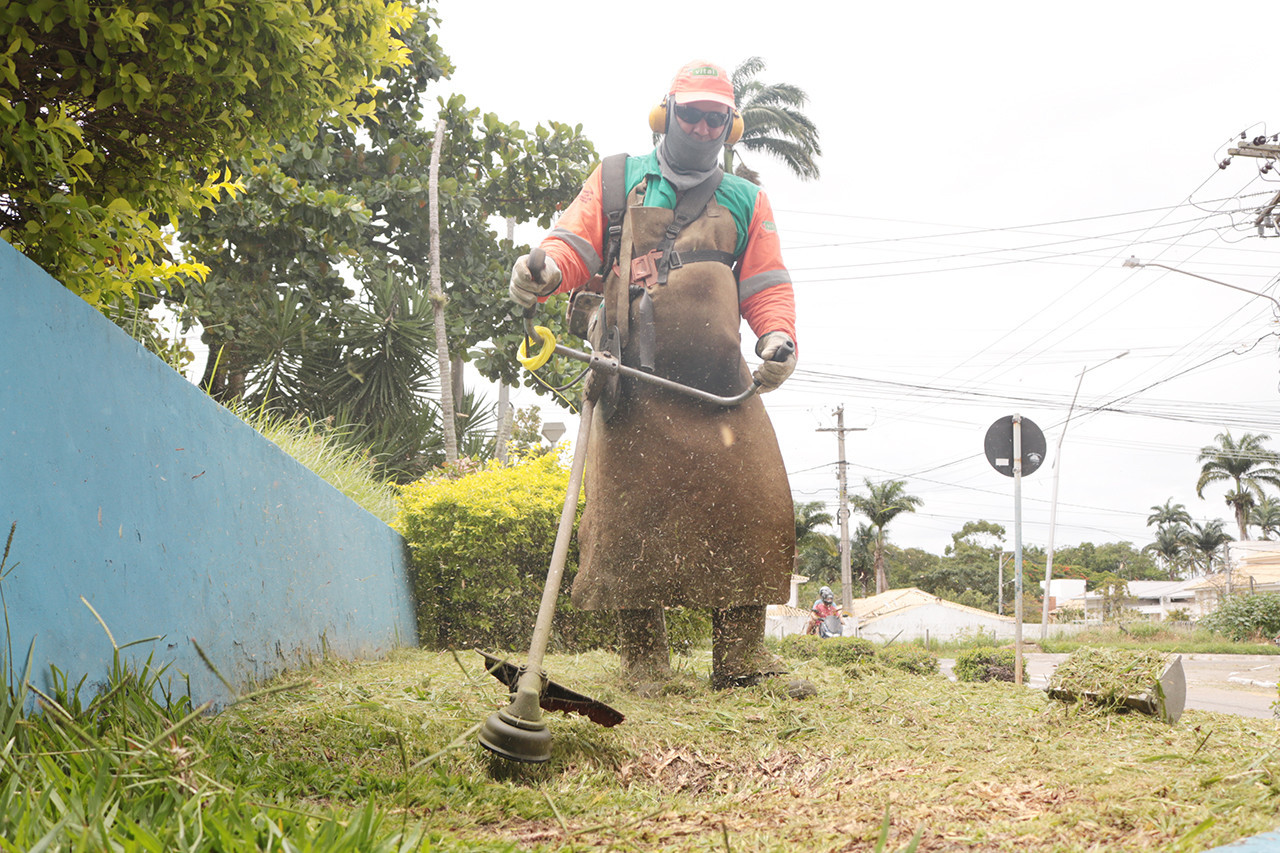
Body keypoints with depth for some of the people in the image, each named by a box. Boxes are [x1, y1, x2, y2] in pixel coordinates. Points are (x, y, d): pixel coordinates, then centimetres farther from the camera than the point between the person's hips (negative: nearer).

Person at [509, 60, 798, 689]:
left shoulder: (747, 202, 21)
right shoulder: (617, 181, 17)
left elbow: (767, 285, 15)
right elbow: (575, 241, 6)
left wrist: (777, 338, -5)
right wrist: (545, 269, -18)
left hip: (718, 379, 2)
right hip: (633, 381, -1)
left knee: (752, 506, -9)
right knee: (629, 509, -7)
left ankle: (741, 657, -1)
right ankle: (642, 660, 3)